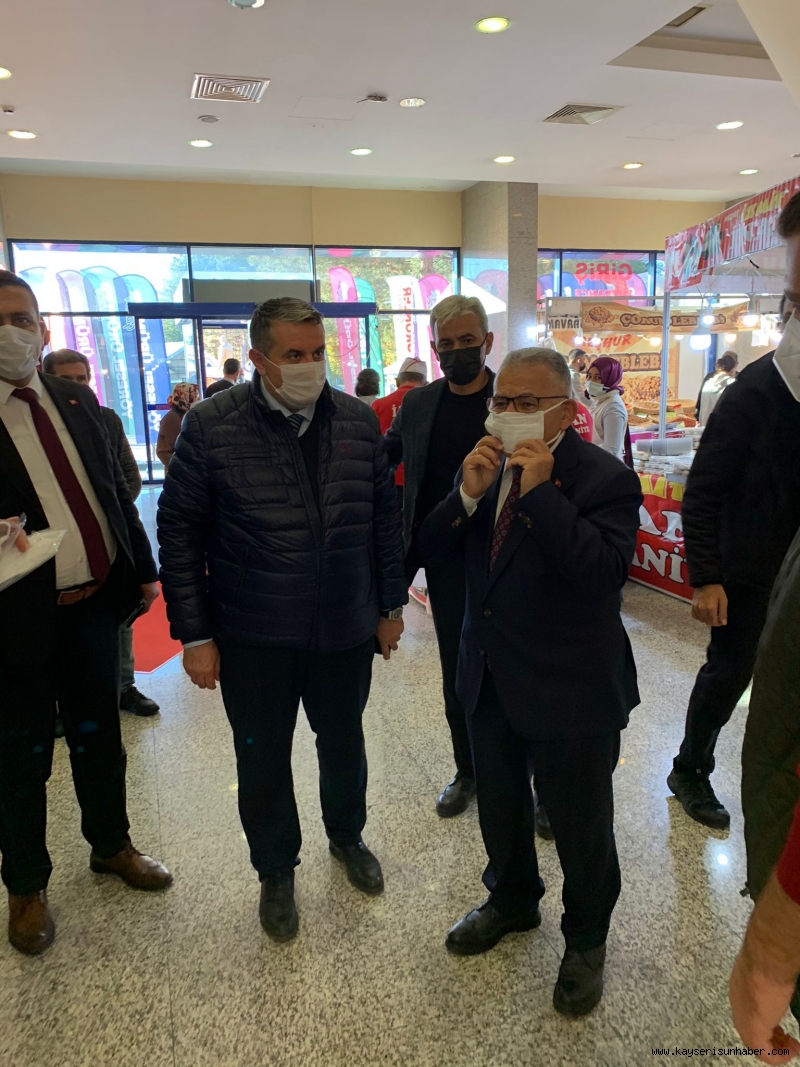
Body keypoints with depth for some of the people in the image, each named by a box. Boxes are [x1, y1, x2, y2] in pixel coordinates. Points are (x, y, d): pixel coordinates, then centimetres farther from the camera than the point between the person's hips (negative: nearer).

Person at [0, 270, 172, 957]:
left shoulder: (75, 399, 7)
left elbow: (115, 488, 12)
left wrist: (144, 567, 11)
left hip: (95, 602, 5)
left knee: (100, 736, 21)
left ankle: (111, 844, 43)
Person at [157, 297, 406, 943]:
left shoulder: (358, 420, -2)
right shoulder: (212, 425, -11)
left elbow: (385, 517, 5)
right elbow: (180, 532, -7)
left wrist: (392, 605, 6)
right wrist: (194, 634, -8)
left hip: (347, 626, 3)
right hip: (253, 636, -2)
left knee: (343, 741, 21)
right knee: (263, 758, 14)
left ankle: (347, 836, 49)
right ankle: (276, 870, 40)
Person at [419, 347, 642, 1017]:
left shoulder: (604, 478, -17)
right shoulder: (488, 465, 1)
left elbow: (605, 572, -31)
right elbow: (433, 547, -2)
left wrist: (541, 492, -31)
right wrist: (469, 492, -19)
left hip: (570, 691, -6)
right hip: (490, 679, 6)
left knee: (580, 824, 15)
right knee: (499, 805, 25)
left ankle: (586, 940, 43)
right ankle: (512, 900, 54)